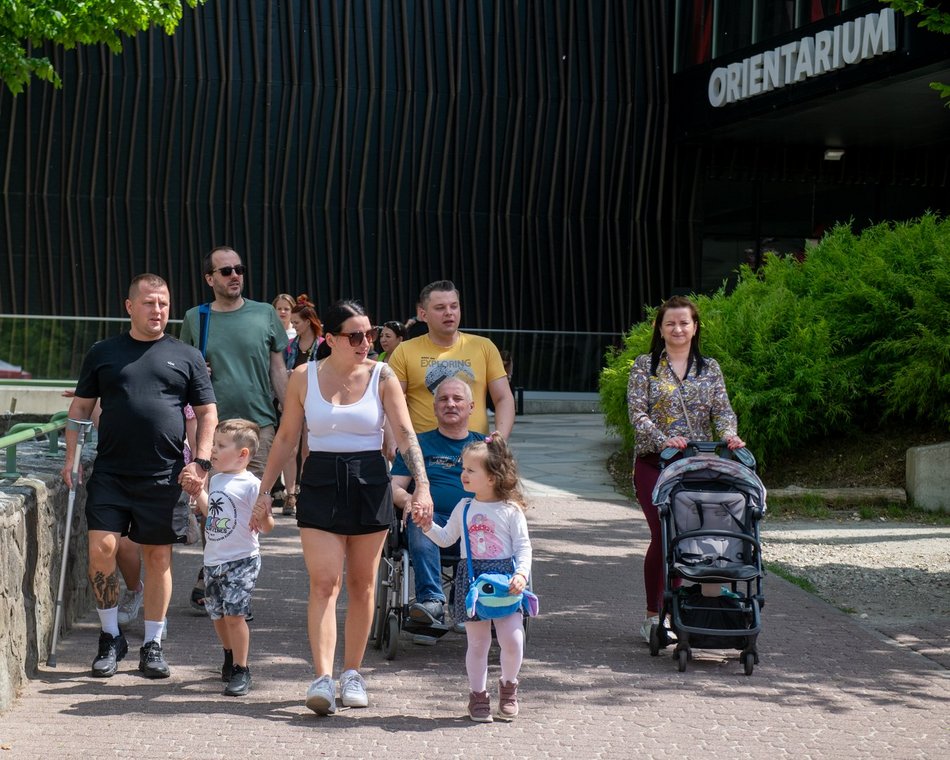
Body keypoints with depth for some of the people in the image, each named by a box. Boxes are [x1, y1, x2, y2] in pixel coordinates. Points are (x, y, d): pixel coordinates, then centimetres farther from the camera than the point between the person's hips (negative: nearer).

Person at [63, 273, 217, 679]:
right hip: (110, 473, 0)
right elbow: (81, 407, 11)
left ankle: (153, 645, 15)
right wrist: (71, 456, 1)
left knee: (158, 557, 4)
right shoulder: (103, 353, 8)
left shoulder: (186, 357, 7)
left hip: (165, 476, 0)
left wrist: (200, 462, -3)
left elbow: (207, 413, 8)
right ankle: (110, 636, 8)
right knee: (101, 547, -9)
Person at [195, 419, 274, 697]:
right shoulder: (216, 480, 10)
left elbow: (266, 527, -15)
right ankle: (230, 657, 39)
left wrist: (263, 512, -35)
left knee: (233, 613, -13)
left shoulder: (250, 485, -14)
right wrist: (198, 490, 24)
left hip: (241, 561, -8)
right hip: (213, 560, 8)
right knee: (217, 614, 16)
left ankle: (241, 670, -3)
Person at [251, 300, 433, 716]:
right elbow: (286, 437, 8)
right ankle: (322, 678, -16)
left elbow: (405, 434, -6)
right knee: (324, 583, -10)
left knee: (362, 585, 7)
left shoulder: (382, 376, -1)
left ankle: (352, 673, 19)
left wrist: (422, 484, -19)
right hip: (320, 482, -1)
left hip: (370, 482, 1)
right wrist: (265, 490, 6)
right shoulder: (304, 377, 1)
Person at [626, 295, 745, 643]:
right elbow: (637, 412, -4)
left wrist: (728, 433, -17)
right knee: (663, 535, -10)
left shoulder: (709, 368, 13)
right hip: (654, 462, -3)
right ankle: (653, 616, -2)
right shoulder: (645, 366, 5)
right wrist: (663, 440, -20)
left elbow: (722, 409, 5)